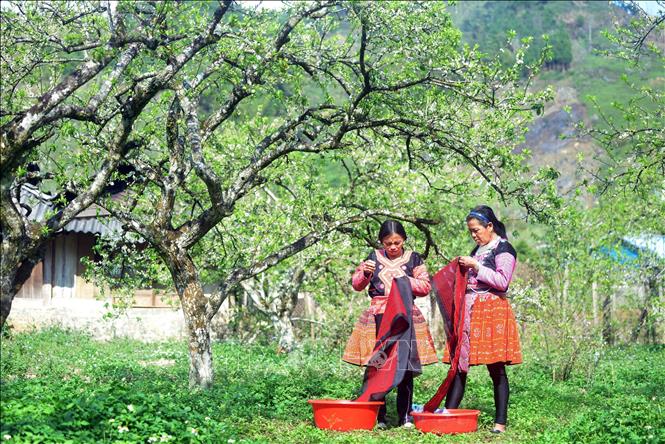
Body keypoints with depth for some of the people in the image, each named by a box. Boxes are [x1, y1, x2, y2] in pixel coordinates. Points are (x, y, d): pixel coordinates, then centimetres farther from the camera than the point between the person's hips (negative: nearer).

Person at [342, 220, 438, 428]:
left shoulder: (413, 259, 8)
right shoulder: (374, 258, 9)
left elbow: (425, 287, 3)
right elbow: (356, 284, 8)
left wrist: (406, 280, -12)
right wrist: (365, 273, -11)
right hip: (378, 316, 0)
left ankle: (405, 416, 6)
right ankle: (378, 416, 5)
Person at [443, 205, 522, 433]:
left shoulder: (503, 249, -4)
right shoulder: (478, 249, 20)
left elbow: (502, 281, -15)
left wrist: (475, 267, -15)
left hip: (492, 312, -8)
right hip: (470, 311, 8)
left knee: (496, 369, -4)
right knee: (459, 364, 1)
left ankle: (501, 422, 0)